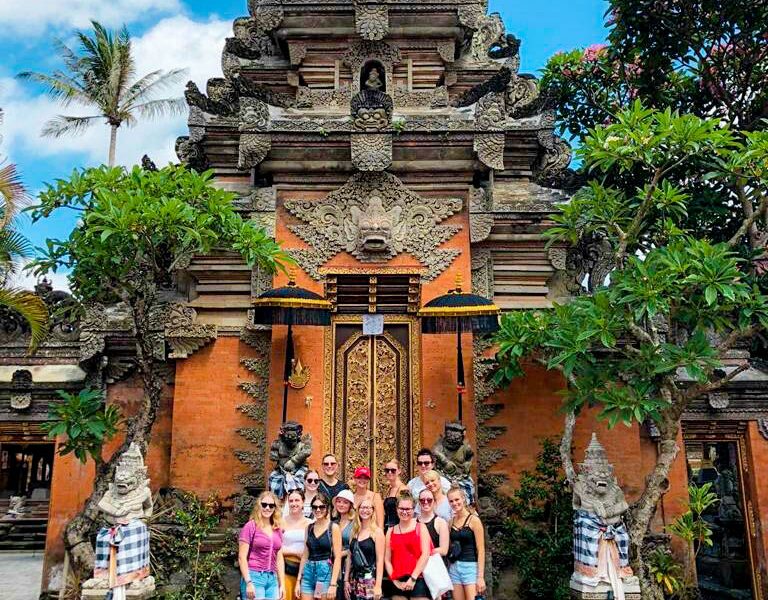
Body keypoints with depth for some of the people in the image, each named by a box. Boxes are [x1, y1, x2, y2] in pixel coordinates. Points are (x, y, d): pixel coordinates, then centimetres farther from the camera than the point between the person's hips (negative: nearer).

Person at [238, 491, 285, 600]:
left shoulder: (277, 530, 13)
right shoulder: (251, 526, -4)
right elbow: (242, 557, -8)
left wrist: (281, 584, 12)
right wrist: (248, 582, -14)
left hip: (273, 579, 6)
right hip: (254, 577, -5)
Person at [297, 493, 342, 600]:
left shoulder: (333, 527, -4)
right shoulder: (309, 527, 10)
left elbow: (337, 558, -8)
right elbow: (305, 556, 13)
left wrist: (333, 584, -13)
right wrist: (298, 580, 9)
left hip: (325, 572, -4)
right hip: (308, 572, 4)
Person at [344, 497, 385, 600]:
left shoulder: (377, 531, -5)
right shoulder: (355, 531, 10)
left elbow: (380, 560, -10)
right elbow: (350, 557, 13)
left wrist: (378, 585, -15)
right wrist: (346, 580, 8)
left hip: (369, 580, -5)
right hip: (354, 580, 5)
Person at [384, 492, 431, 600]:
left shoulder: (420, 527, 3)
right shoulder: (391, 531, 10)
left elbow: (425, 554, -6)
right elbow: (387, 560, 7)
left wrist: (413, 578, -12)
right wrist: (395, 581, -4)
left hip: (418, 580, -2)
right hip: (398, 584, 3)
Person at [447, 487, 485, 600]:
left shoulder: (473, 519, -6)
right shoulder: (451, 522, 9)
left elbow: (481, 550, -8)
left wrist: (481, 576, -13)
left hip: (470, 566, -5)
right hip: (454, 567, 5)